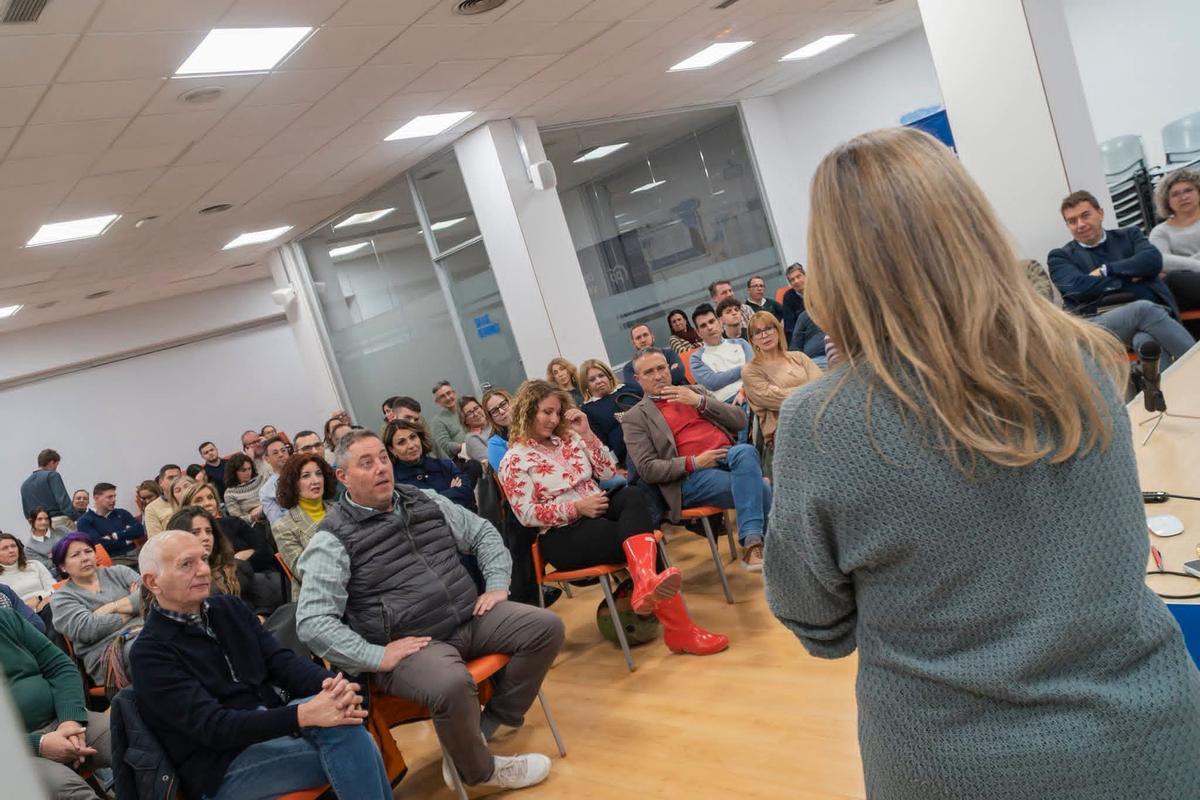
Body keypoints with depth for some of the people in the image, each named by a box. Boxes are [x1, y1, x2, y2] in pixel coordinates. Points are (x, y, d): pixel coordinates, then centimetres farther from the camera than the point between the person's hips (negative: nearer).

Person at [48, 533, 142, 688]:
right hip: (108, 648, -4)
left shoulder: (117, 572, 21)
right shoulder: (61, 598, 13)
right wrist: (133, 607, 1)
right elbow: (86, 629, -5)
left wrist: (112, 607, -3)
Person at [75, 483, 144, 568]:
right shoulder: (85, 521, 7)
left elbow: (139, 530, 6)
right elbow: (100, 544, -7)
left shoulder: (122, 513, 21)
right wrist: (126, 538, 0)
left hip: (134, 555, 5)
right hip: (113, 560, -5)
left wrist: (115, 536, -4)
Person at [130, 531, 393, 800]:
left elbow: (281, 660, 2)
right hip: (224, 766, -6)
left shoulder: (228, 608, 11)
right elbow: (211, 726, -19)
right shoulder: (151, 654, -9)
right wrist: (303, 715, -32)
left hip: (273, 729, 6)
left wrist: (332, 686, -21)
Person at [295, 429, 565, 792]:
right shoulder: (333, 539, -8)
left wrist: (497, 585, 4)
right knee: (452, 685, -36)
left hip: (471, 617, 7)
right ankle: (480, 769, -4)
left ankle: (490, 722, 5)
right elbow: (312, 622, -14)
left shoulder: (425, 501, 10)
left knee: (547, 626, -8)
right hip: (410, 644, -6)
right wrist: (376, 657, -21)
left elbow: (483, 534, 20)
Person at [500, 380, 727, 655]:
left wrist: (586, 433, 0)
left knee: (632, 495, -32)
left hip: (599, 514, 5)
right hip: (563, 536, -5)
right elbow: (527, 515, -8)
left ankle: (647, 582, -54)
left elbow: (609, 473, 10)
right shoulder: (514, 460, -1)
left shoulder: (568, 438, 15)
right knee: (636, 539, -30)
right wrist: (576, 507, -17)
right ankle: (678, 627, -36)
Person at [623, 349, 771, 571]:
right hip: (693, 477, -4)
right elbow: (647, 469, -1)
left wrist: (700, 401, 0)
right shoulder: (635, 417, 10)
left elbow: (740, 420, 14)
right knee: (760, 488, -30)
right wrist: (693, 463, -14)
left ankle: (751, 542, -34)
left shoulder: (695, 391, 24)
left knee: (745, 451, -33)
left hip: (730, 457, 4)